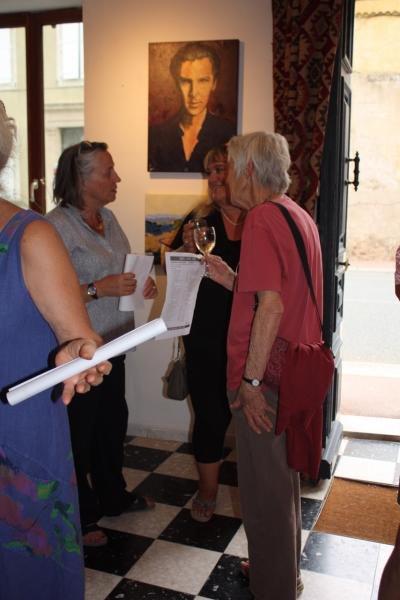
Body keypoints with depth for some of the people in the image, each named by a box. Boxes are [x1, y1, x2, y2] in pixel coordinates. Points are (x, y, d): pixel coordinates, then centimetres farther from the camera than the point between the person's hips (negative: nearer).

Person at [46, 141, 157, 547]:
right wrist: (99, 289, -26)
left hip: (112, 342, 8)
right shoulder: (58, 225, -18)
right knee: (79, 433, 6)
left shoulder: (107, 217, 8)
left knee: (113, 422, 21)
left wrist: (140, 285, 3)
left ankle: (113, 497, 42)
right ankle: (80, 518, 27)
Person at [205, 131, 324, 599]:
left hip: (267, 375, -10)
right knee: (283, 478, 23)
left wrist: (251, 379, -20)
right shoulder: (299, 215, 11)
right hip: (294, 368, 10)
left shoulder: (262, 217, -17)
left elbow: (271, 305, -26)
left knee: (265, 489, 7)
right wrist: (231, 279, 11)